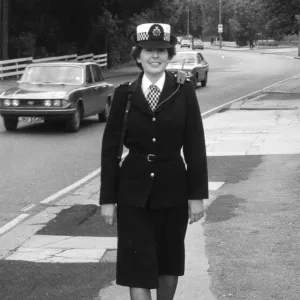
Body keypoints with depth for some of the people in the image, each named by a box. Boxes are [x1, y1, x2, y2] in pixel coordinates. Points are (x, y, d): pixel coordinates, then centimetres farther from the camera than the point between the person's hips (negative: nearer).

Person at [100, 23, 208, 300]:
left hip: (173, 188, 1)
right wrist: (108, 198, -3)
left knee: (169, 261, 16)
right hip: (133, 189, 0)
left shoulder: (184, 91, -4)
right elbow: (110, 147, -1)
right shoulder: (125, 94, -3)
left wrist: (197, 194, -6)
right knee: (137, 266, -3)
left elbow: (195, 146, -3)